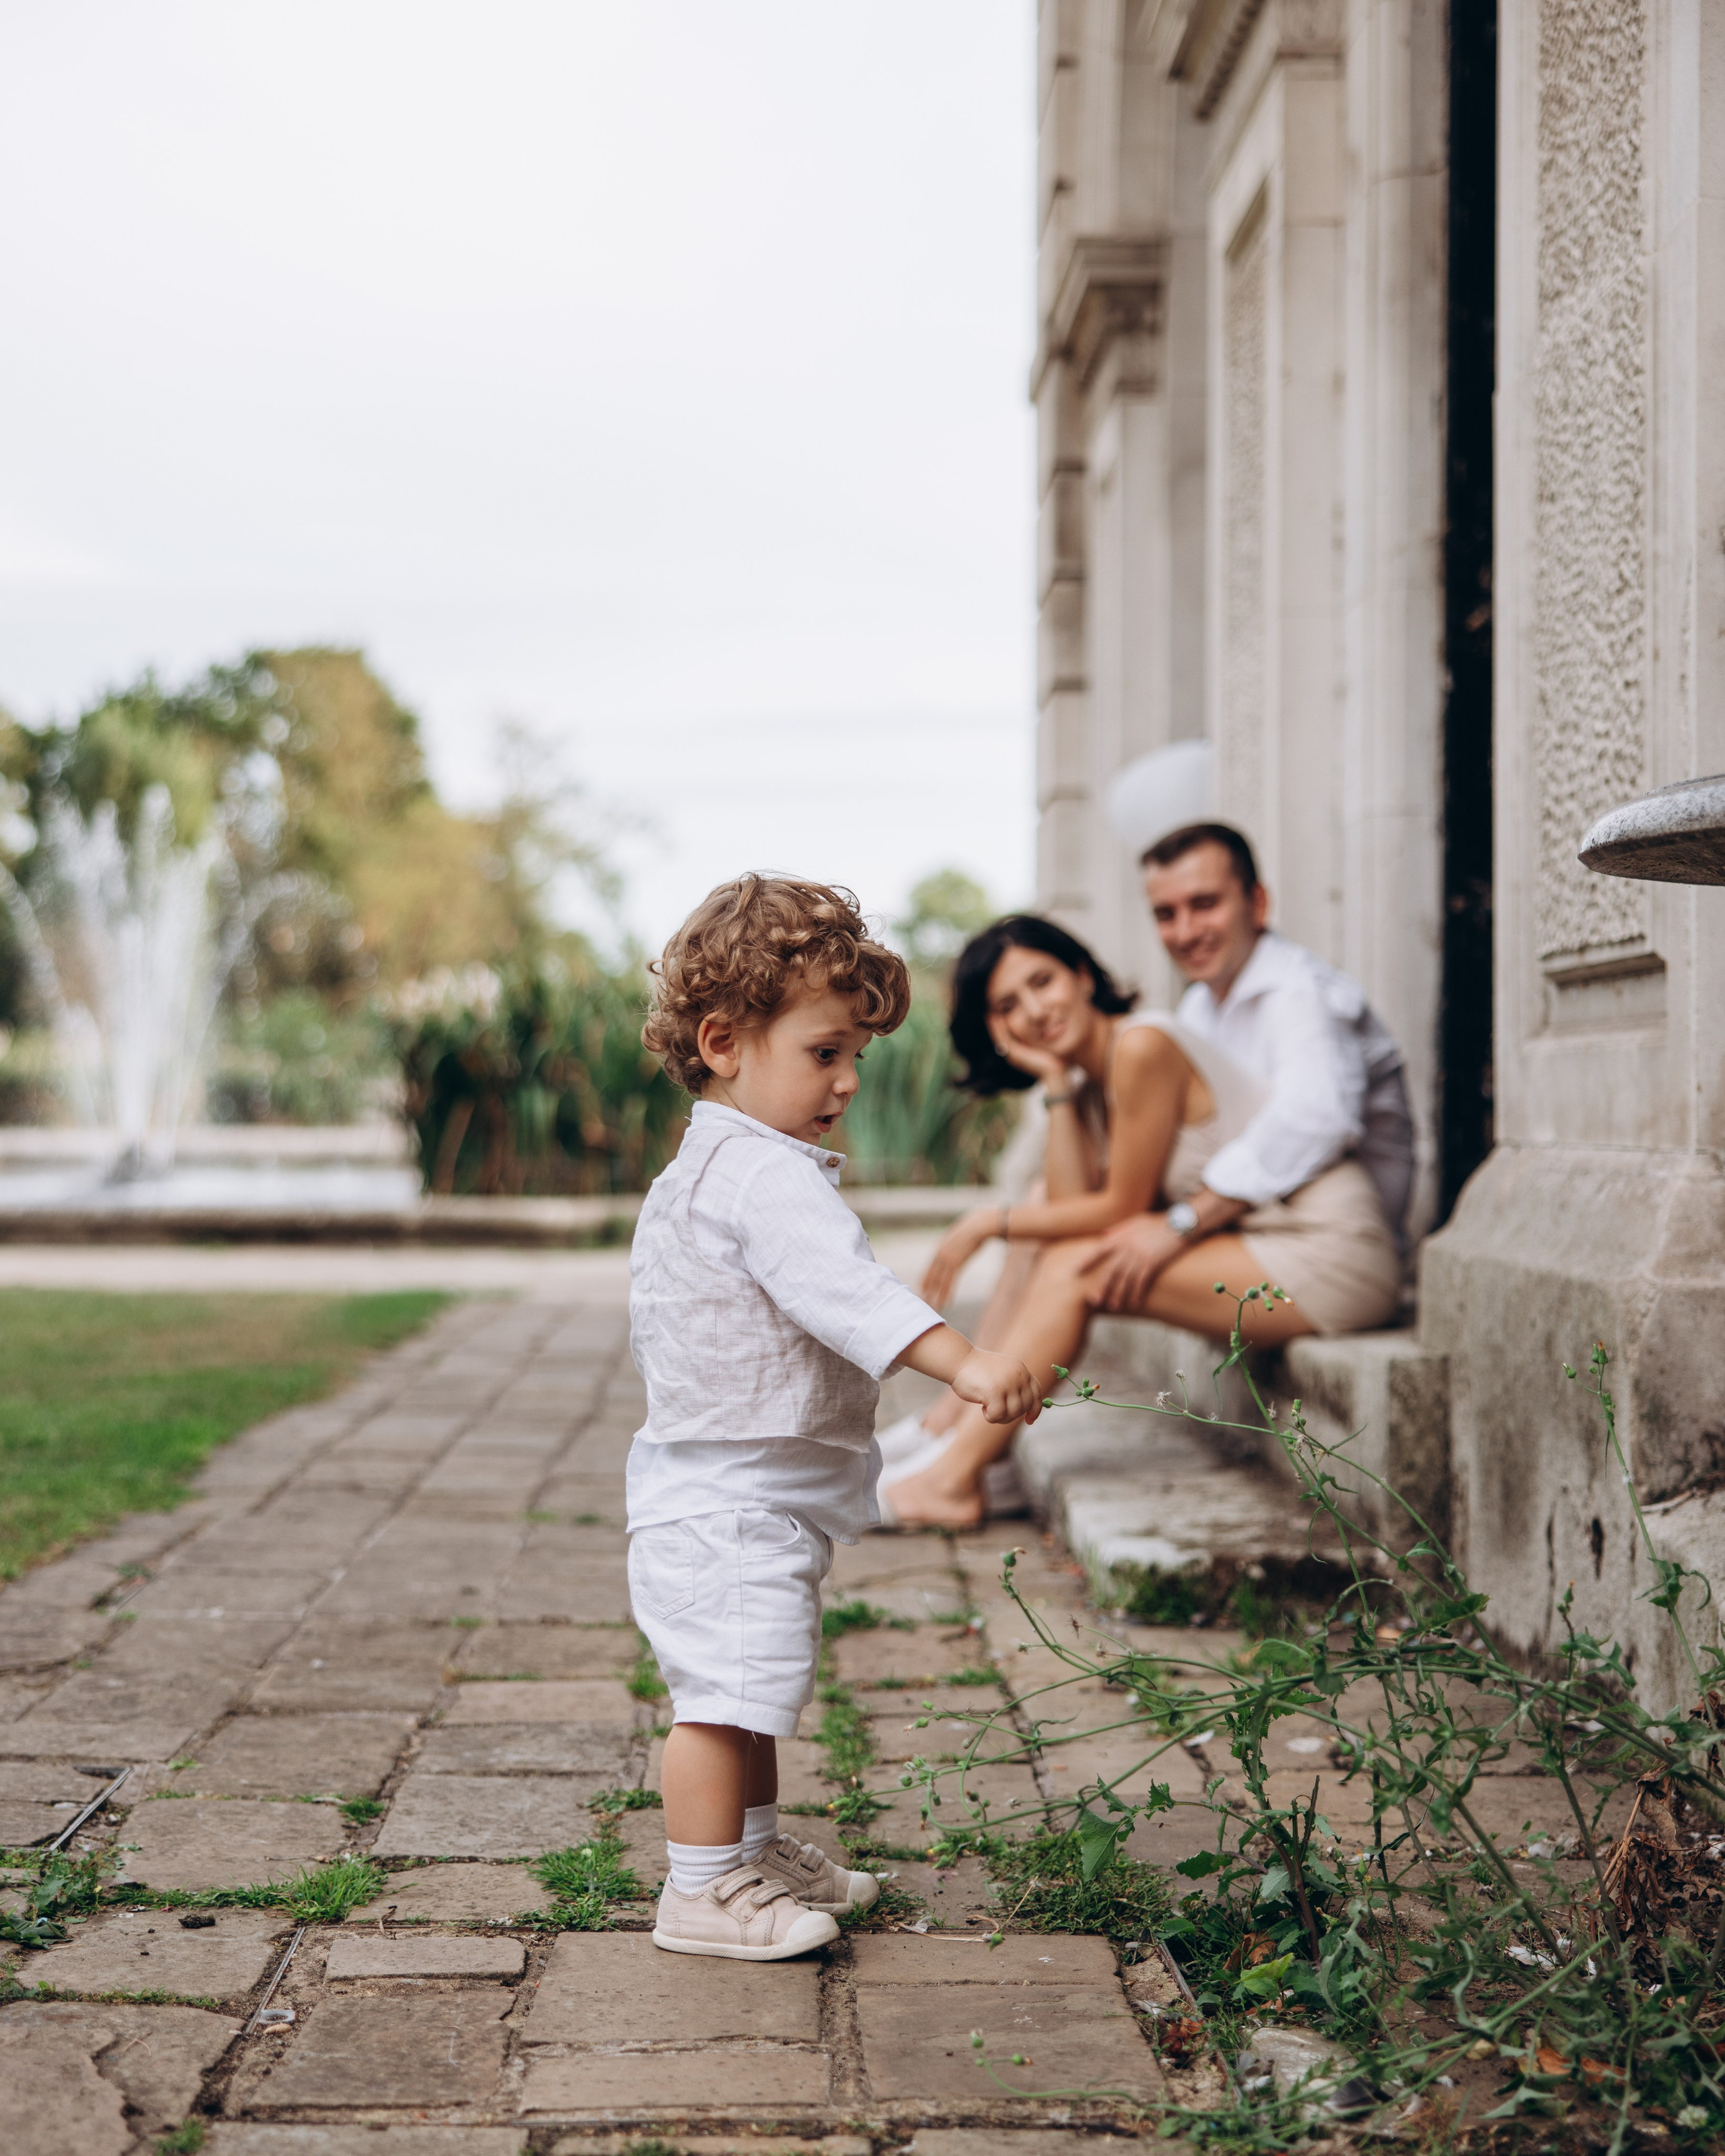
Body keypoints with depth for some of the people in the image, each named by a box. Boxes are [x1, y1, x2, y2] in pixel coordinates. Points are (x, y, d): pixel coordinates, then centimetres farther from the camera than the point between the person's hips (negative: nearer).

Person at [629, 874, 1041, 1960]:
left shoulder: (705, 1171, 15)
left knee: (752, 1691, 21)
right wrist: (963, 1361, -43)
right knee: (727, 1690, -6)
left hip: (750, 1498, 12)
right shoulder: (766, 1176, -22)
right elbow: (845, 1289, -36)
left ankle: (758, 1852, 34)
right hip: (730, 1504, -12)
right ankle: (702, 1891, 0)